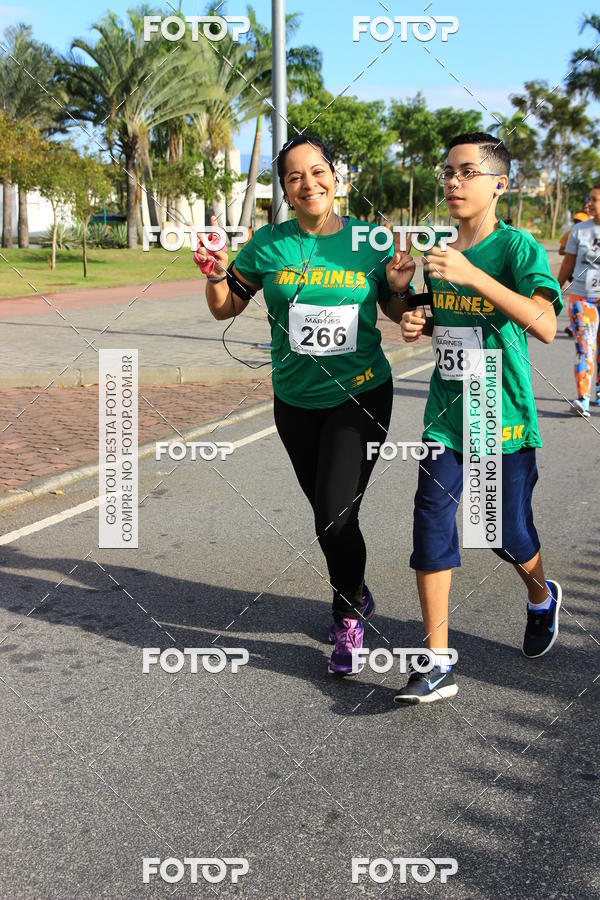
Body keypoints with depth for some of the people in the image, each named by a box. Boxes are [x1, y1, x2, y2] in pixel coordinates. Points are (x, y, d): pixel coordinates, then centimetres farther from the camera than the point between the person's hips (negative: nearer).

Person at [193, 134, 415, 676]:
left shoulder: (368, 241, -3)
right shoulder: (269, 244, -3)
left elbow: (398, 313, 8)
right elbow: (225, 308, 5)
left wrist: (398, 287, -12)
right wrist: (216, 275, -14)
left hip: (361, 396, -2)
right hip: (296, 402, 3)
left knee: (335, 518, -11)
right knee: (329, 513, 17)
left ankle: (348, 617, 13)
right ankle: (357, 596, 42)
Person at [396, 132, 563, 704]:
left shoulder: (518, 247, -12)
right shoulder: (438, 254, 6)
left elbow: (545, 325, -27)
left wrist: (474, 276, -34)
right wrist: (416, 325, -1)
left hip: (503, 419, -4)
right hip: (446, 415, 5)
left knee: (508, 536, 9)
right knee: (431, 528, -5)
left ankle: (541, 599, 44)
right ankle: (438, 665, 3)